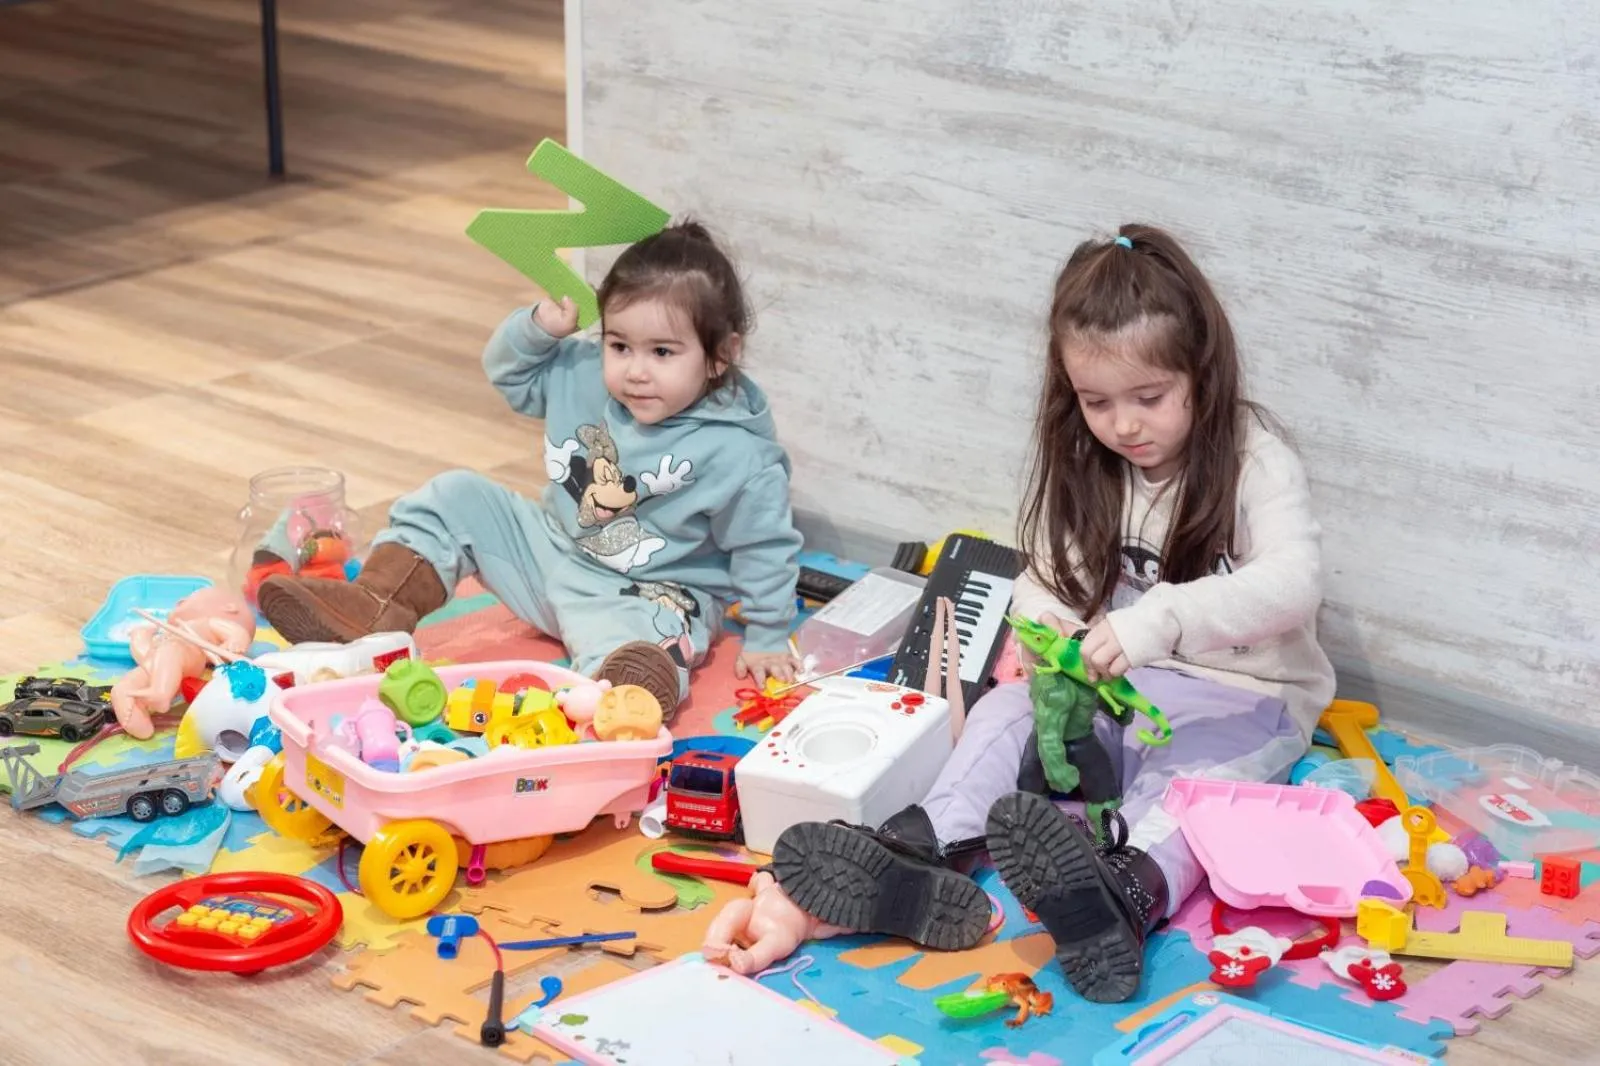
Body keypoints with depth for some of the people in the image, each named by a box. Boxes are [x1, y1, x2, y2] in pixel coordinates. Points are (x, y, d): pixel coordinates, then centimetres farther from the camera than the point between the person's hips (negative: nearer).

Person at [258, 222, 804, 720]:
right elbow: (507, 372, 11)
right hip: (551, 549, 7)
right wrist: (539, 326, -9)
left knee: (629, 637, -40)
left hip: (643, 594, -7)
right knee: (455, 497, -2)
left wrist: (767, 642, -8)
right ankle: (374, 608, -12)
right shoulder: (582, 376, -6)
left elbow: (765, 549, -12)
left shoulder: (738, 456, -21)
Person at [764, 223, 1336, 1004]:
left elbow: (1294, 582, -29)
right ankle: (926, 853, -41)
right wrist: (1048, 625, -20)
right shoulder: (1085, 470, 5)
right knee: (1008, 708, -18)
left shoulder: (1254, 461, -13)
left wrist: (1161, 619, -43)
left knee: (1184, 778, -35)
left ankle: (1128, 896, -65)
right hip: (1117, 685, 6)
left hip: (1243, 698, -5)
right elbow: (1044, 579, 6)